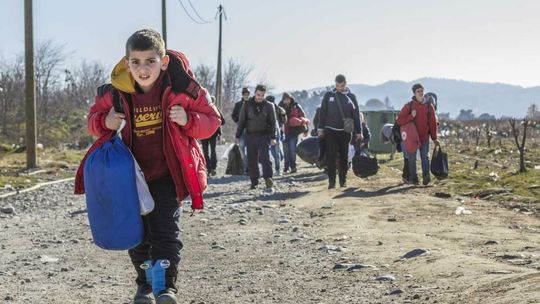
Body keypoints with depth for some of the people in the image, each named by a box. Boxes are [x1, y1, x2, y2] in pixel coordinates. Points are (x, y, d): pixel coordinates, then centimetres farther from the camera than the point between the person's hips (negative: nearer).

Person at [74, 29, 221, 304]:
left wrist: (188, 120, -24)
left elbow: (211, 119, -4)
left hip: (168, 172, -3)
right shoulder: (115, 92, -8)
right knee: (137, 231, 12)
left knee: (164, 227, -11)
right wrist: (105, 122, -15)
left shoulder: (182, 88, -14)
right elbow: (94, 118, 8)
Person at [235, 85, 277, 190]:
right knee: (252, 160, 4)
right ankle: (254, 182, 12)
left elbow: (273, 122, 3)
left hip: (264, 136, -2)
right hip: (250, 136, 2)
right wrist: (238, 136, 5)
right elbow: (241, 121, 7)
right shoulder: (247, 105, 3)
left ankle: (268, 179, -21)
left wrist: (273, 137, -6)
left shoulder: (269, 106, 2)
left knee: (265, 157, -17)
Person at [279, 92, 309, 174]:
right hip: (285, 132, 2)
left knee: (292, 149, -4)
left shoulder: (296, 106, 2)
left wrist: (305, 129, 2)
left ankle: (293, 166, 1)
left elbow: (303, 117, 4)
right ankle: (286, 166, 12)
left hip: (294, 131, -2)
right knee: (286, 150, 4)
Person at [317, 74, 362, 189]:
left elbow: (356, 116, 4)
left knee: (344, 157, 7)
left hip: (345, 132, 1)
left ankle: (343, 180, 17)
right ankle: (331, 181, -4)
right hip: (330, 131, -1)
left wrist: (359, 132, 1)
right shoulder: (329, 95, 2)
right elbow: (322, 113, 5)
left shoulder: (351, 97, 2)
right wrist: (320, 129, 1)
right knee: (331, 156, -7)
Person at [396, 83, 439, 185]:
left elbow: (433, 123, 6)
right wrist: (411, 116, -20)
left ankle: (426, 175, -8)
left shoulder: (429, 106, 4)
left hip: (425, 137, 1)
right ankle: (413, 179, 11)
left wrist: (434, 138, 5)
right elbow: (399, 120, -8)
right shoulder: (408, 106, -2)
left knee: (425, 156, -4)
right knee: (412, 158, 4)